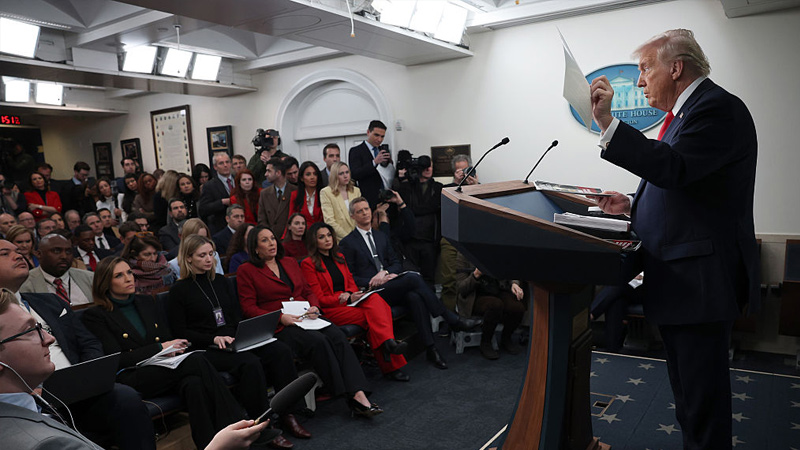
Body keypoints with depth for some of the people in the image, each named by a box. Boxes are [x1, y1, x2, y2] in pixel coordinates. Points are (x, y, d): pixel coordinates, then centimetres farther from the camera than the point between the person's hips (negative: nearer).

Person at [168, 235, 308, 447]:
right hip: (207, 349, -5)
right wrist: (214, 338, -15)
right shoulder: (179, 290, 2)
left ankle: (287, 414, -16)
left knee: (281, 350, -21)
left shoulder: (221, 282, 18)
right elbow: (180, 332, -3)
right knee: (250, 363, -34)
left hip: (234, 341, 6)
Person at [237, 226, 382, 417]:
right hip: (279, 327, -5)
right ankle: (349, 399, -28)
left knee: (337, 336, -26)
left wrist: (314, 307, -1)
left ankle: (358, 394, -34)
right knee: (318, 341, -32)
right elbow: (249, 308, -3)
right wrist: (280, 317, -16)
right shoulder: (246, 271, 4)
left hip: (305, 319, 5)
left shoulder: (290, 263, 21)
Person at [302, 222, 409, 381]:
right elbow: (318, 299, -5)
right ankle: (390, 366, -29)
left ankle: (388, 342, -41)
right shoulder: (308, 264, 0)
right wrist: (346, 299, -15)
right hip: (329, 310, -5)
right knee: (372, 316, -29)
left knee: (375, 299, -29)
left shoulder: (339, 257, 21)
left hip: (348, 301, 6)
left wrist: (349, 294, -7)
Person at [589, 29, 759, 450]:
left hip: (701, 280, -10)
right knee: (687, 394, 21)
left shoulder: (717, 107, -12)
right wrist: (633, 205, 9)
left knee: (702, 396, 1)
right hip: (676, 279, 10)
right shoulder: (684, 113, 17)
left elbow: (674, 169, -29)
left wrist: (608, 123, -28)